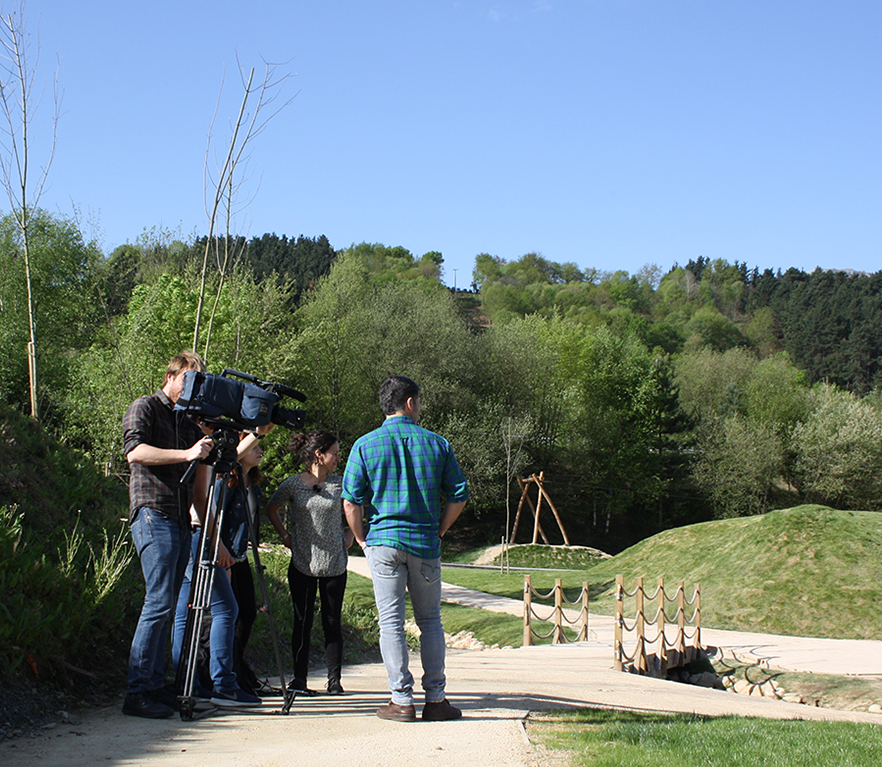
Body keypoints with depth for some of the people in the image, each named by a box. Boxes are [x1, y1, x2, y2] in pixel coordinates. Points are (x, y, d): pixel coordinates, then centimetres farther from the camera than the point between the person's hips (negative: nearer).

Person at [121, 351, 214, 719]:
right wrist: (187, 454, -21)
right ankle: (138, 692, -12)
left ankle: (156, 686, 10)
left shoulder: (190, 421, 22)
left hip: (180, 520, 8)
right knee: (159, 603, -14)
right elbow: (135, 451, -16)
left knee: (165, 606, 7)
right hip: (152, 513, -8)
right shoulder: (145, 408, 2)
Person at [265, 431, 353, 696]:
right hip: (303, 563, -1)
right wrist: (285, 535, 7)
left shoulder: (340, 483, 1)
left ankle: (334, 680, 10)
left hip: (334, 564, 1)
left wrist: (350, 534, 7)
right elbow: (271, 510, 14)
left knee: (332, 622, 3)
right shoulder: (293, 484, -2)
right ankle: (299, 679, 11)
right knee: (302, 622, 3)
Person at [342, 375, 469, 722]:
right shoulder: (436, 444, 3)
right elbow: (459, 495, 3)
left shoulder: (365, 445, -1)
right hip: (425, 544, 1)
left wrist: (361, 538, 7)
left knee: (391, 622, 2)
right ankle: (435, 699, 12)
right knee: (430, 622, 11)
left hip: (383, 541, -1)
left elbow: (351, 500, -6)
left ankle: (402, 701, 1)